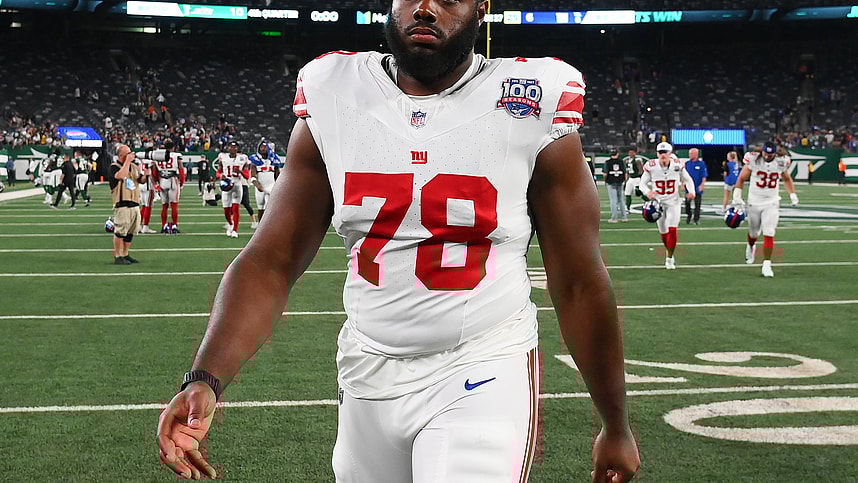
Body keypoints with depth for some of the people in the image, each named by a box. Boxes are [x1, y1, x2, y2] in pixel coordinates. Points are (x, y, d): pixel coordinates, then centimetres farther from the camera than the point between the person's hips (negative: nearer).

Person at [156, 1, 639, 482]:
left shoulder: (531, 113, -7)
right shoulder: (333, 103, 0)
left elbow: (580, 284, -2)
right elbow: (271, 262, -4)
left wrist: (617, 427, 5)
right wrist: (206, 381, -19)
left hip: (484, 376, -3)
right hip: (370, 374, 3)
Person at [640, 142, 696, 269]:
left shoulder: (677, 165, -11)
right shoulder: (651, 167, -14)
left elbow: (688, 179, 5)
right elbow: (643, 183, -5)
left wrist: (691, 191, -13)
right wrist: (647, 192, -27)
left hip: (673, 202, -1)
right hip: (658, 203, 1)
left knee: (672, 230, -14)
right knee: (664, 233, 9)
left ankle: (670, 258, -1)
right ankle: (669, 252, 38)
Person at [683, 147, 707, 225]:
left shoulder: (701, 164, -5)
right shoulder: (687, 163, 6)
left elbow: (704, 176, -5)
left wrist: (702, 185, -14)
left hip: (698, 188, -3)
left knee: (697, 204, 3)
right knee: (687, 203, 4)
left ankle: (696, 219, 12)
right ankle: (688, 217, 22)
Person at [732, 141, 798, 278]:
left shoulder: (781, 162, -6)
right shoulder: (753, 160, -13)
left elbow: (787, 179, 15)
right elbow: (741, 179, -2)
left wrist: (792, 194, 8)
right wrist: (737, 197, -8)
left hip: (771, 203, 0)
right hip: (754, 202, 0)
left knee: (769, 234, -12)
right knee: (754, 232, 15)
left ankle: (766, 264, -8)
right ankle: (751, 247, 50)